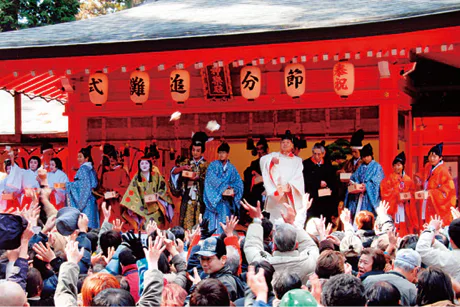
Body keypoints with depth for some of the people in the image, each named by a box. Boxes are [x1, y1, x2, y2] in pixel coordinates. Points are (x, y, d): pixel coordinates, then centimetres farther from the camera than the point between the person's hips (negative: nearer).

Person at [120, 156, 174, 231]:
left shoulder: (156, 176, 8)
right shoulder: (136, 177, 6)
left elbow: (163, 187, 9)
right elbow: (132, 192, 5)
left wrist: (158, 194, -9)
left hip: (155, 207, 1)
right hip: (143, 209, -1)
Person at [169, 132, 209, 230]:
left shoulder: (206, 165, 4)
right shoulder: (186, 162, 10)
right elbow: (173, 171, 3)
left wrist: (198, 178, -22)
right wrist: (182, 168, -15)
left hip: (200, 198, -2)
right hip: (187, 197, 2)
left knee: (199, 221, -5)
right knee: (187, 221, -2)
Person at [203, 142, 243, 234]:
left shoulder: (232, 168, 12)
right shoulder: (213, 165, 4)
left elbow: (239, 183, 5)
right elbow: (212, 181, -9)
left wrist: (233, 190, -15)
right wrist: (224, 188, -17)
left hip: (226, 203, 2)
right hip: (214, 200, -2)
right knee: (212, 225, -8)